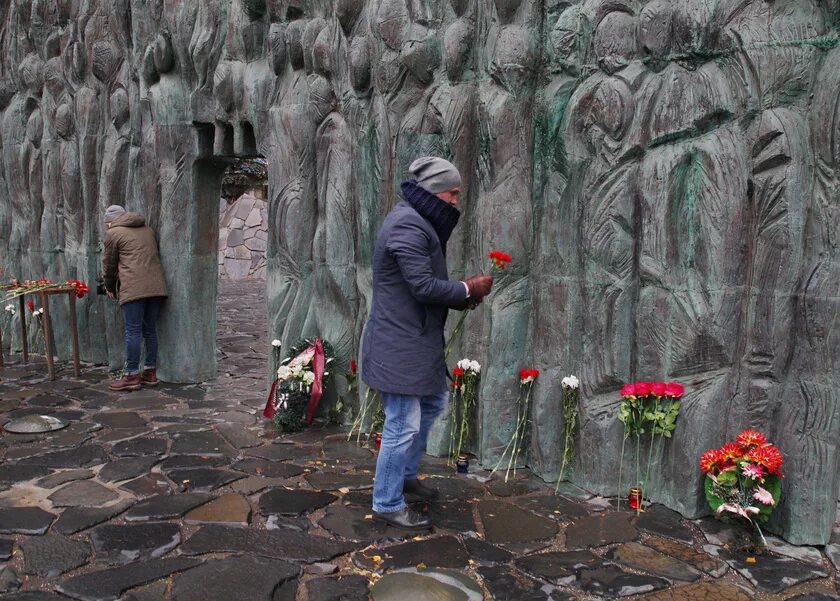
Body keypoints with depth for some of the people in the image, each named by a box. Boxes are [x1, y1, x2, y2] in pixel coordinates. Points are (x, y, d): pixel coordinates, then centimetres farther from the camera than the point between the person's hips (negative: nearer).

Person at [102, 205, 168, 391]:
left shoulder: (113, 233, 5)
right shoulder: (147, 229, 22)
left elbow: (109, 263, 9)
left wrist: (110, 288, 26)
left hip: (133, 289, -6)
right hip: (156, 286, 6)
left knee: (133, 332, -2)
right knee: (150, 330, 12)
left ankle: (132, 376, 0)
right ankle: (150, 372, 16)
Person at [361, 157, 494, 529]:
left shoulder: (418, 222, 14)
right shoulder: (407, 227, -20)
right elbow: (423, 286, -24)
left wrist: (462, 298, 4)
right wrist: (468, 289, -11)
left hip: (418, 338, 11)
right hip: (400, 343, -11)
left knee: (434, 401, 23)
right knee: (404, 425, -2)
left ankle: (405, 474, 39)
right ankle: (387, 504, 14)